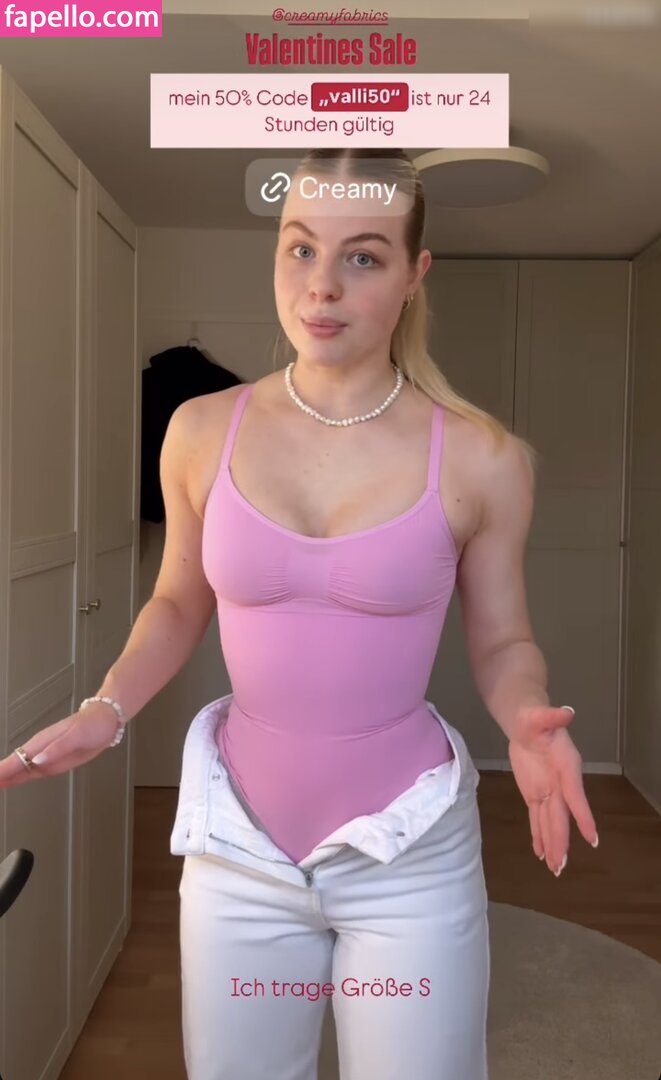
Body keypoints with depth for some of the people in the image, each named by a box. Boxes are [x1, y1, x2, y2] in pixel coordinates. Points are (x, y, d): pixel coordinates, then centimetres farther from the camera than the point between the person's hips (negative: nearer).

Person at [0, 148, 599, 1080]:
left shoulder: (482, 459, -11)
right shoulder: (203, 432, -6)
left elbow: (502, 643, 0)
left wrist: (527, 722, -21)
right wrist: (107, 709, -8)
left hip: (409, 853, -1)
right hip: (237, 842, 2)